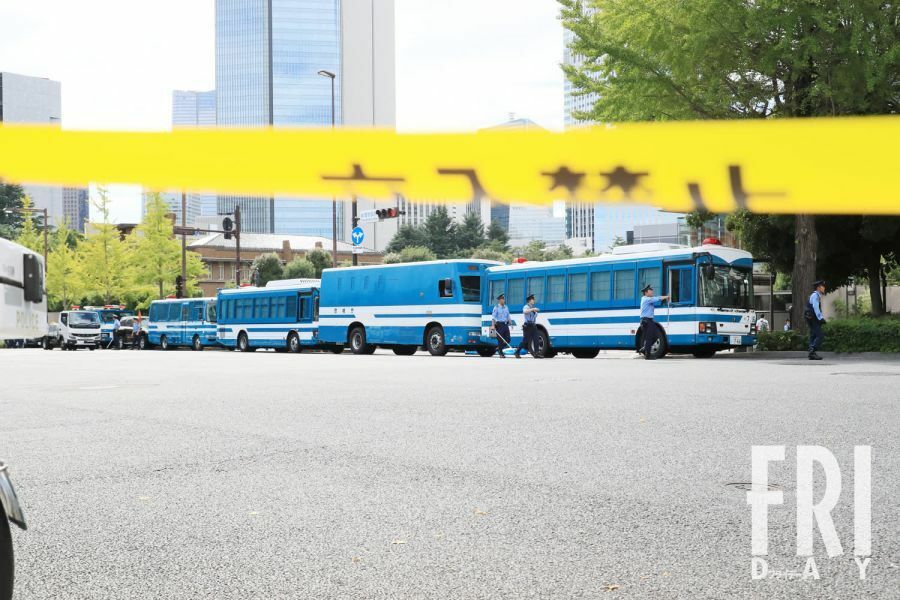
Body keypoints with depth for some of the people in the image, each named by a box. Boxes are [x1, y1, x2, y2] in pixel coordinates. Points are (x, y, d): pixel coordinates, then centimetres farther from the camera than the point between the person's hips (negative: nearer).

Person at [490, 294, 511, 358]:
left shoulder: (506, 307, 13)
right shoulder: (496, 307, -4)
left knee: (508, 339, 0)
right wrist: (493, 325, -21)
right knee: (500, 340, -4)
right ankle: (501, 353, 5)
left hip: (506, 324, 6)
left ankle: (499, 348, 20)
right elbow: (493, 317, -11)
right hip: (499, 325, -6)